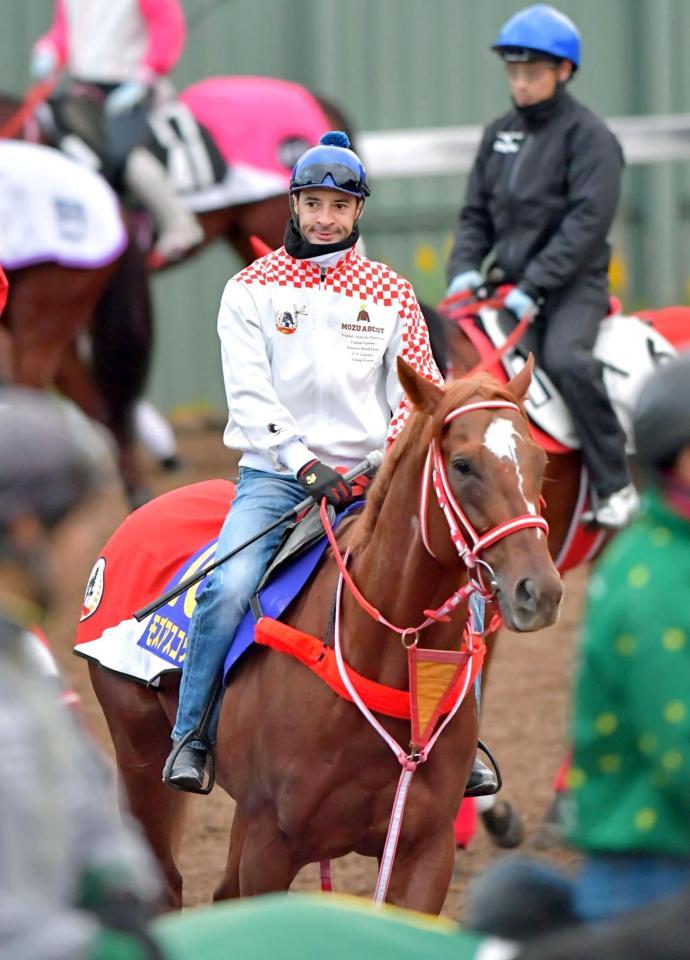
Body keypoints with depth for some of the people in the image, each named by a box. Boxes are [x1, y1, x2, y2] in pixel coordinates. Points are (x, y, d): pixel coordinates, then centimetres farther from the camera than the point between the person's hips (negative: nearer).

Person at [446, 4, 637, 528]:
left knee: (565, 358, -33)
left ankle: (616, 486, -24)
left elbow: (587, 222, -17)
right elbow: (477, 213, 15)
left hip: (573, 283, -7)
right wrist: (464, 267, -5)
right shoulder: (500, 134, 12)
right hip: (509, 283, 7)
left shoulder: (588, 134, -8)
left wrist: (534, 286, -24)